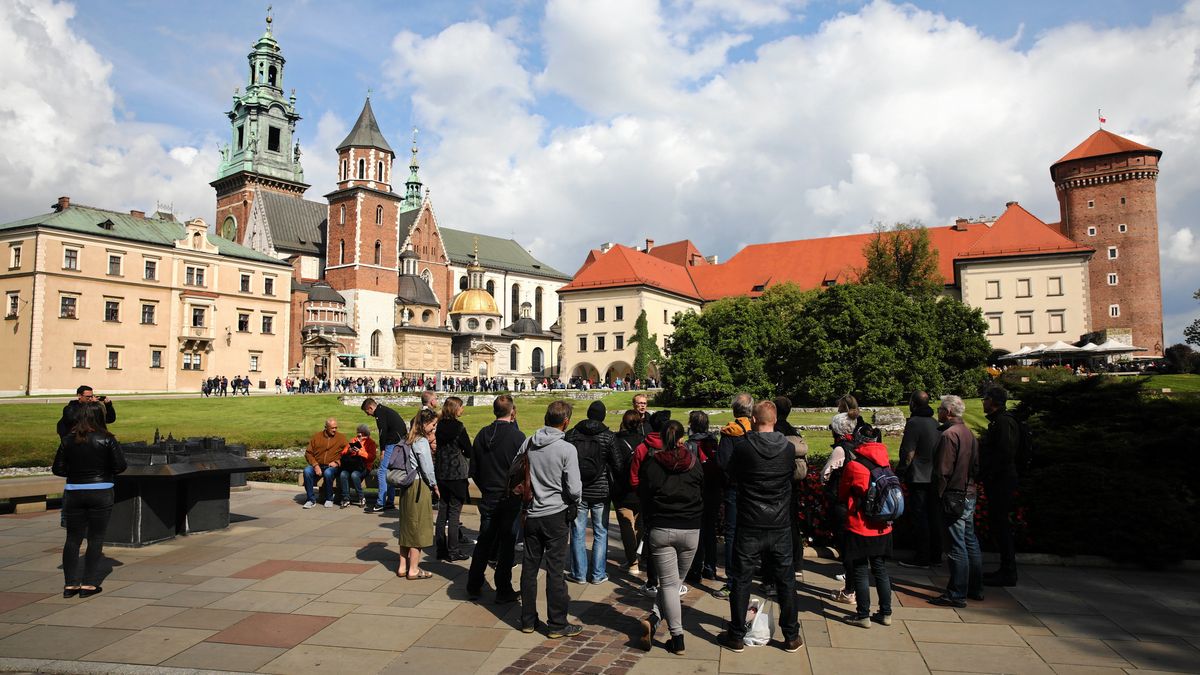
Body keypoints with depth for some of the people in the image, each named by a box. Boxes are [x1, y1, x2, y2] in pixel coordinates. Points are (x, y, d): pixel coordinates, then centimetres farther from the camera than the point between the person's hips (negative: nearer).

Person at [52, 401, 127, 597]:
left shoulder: (68, 440, 0)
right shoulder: (106, 439, -9)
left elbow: (58, 468, 0)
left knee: (73, 539, 13)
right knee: (96, 539, 6)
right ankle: (89, 584, 6)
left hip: (73, 492, 3)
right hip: (101, 492, -3)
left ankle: (70, 584, 15)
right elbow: (120, 465, -10)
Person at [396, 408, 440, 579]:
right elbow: (427, 468, -14)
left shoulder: (408, 439, 10)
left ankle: (402, 566, 22)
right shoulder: (422, 441, -14)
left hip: (406, 486, 8)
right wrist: (434, 486, -1)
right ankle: (413, 569, 7)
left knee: (406, 525, 14)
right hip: (419, 487, -8)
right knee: (418, 527, 1)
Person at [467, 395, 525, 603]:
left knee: (484, 542, 16)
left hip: (488, 499, 5)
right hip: (510, 500, -5)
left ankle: (473, 587, 24)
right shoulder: (517, 436, -15)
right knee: (506, 544, 5)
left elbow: (473, 470, 8)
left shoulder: (482, 435, 2)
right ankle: (503, 591, 12)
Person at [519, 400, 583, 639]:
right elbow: (574, 489, -16)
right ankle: (557, 624, 11)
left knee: (529, 567, 13)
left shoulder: (528, 444, -1)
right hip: (555, 515, -4)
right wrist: (574, 501, 4)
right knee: (555, 569, 3)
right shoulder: (567, 449, -15)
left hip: (532, 514, 5)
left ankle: (528, 620, 24)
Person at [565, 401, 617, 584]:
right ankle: (598, 574, 14)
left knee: (578, 533, 10)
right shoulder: (607, 436, -9)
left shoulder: (571, 434, -2)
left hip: (577, 491, 2)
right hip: (600, 492, -2)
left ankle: (579, 573, 17)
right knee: (601, 533, 10)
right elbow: (616, 464, -8)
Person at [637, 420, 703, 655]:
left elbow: (643, 498, 3)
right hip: (690, 530, 1)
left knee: (669, 583, 4)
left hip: (660, 530, -1)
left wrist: (649, 525, 17)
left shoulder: (651, 465, -3)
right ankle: (654, 619, -1)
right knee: (675, 581, 14)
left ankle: (678, 639, -2)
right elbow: (704, 495, 9)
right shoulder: (694, 463, 0)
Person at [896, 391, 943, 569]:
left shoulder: (914, 423, -15)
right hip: (934, 478, 8)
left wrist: (899, 473, -9)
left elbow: (908, 453, -17)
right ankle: (935, 556, 21)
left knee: (919, 518, -1)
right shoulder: (935, 423, 8)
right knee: (934, 517, 13)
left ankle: (922, 558, 4)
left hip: (919, 479, -7)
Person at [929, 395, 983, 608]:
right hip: (969, 494, 9)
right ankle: (975, 588, 26)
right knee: (971, 543, 16)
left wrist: (938, 494, -10)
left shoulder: (949, 434, -17)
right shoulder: (969, 433, 11)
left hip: (954, 496, -9)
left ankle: (957, 595, 1)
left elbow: (943, 471, -18)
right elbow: (975, 466, 16)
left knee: (957, 547, -5)